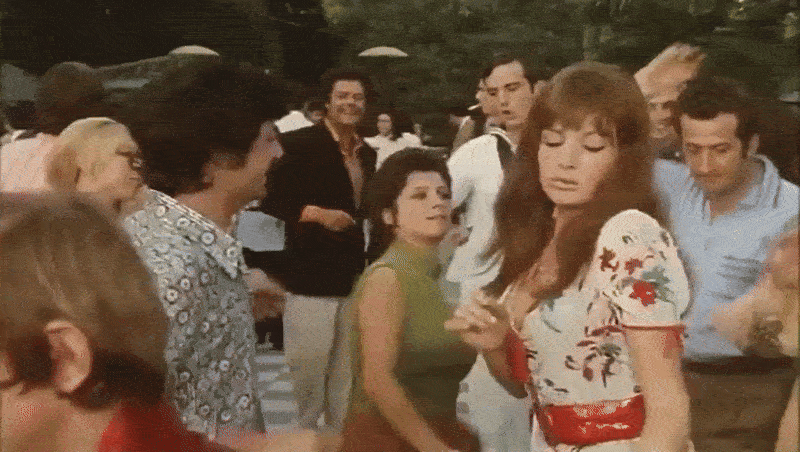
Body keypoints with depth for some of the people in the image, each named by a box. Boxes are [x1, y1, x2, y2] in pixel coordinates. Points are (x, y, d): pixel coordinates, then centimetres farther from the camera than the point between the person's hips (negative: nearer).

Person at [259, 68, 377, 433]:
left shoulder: (367, 154, 13)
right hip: (311, 278, -6)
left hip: (356, 278, 6)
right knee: (306, 370, -2)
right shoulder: (298, 144, -8)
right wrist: (316, 213, -21)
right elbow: (271, 200, -12)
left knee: (347, 376, 13)